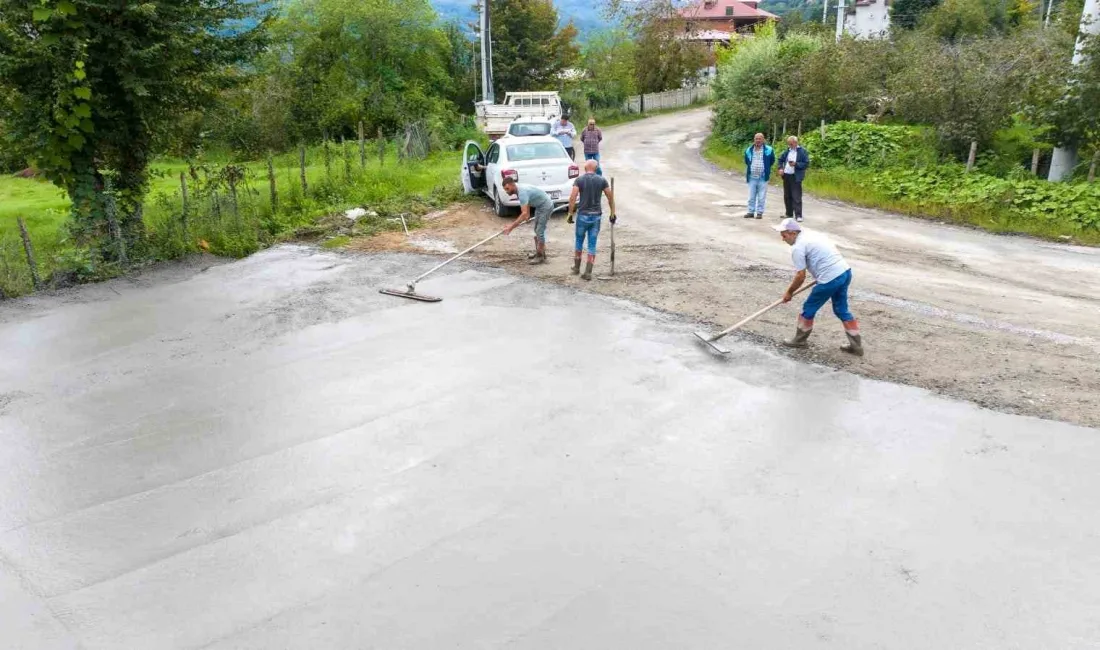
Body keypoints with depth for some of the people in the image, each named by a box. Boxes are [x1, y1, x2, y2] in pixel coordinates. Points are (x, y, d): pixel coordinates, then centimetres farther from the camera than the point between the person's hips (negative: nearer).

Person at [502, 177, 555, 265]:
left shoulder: (522, 192, -32)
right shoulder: (518, 188, -2)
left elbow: (524, 214, -39)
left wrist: (511, 226, -39)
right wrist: (528, 215, 28)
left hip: (546, 206, -10)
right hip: (539, 206, 10)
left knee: (540, 231, -8)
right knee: (537, 230, 16)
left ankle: (541, 257, 0)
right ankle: (539, 252, 27)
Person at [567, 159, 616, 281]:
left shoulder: (579, 180, -4)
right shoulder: (602, 180, 1)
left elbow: (572, 198, -11)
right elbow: (610, 197, 4)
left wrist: (570, 214, -4)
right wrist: (613, 213, 13)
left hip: (583, 215, -1)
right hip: (596, 216, 1)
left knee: (579, 241, 18)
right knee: (592, 245, 5)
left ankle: (576, 267, 28)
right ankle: (588, 272, 3)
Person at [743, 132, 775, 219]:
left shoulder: (769, 150, -1)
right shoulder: (749, 150, 7)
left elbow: (772, 161, 12)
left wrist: (766, 169, 12)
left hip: (762, 177, -3)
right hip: (752, 177, 3)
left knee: (761, 197, 1)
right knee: (751, 196, 8)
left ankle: (760, 212, 7)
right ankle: (751, 212, 15)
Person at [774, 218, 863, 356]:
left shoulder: (797, 247, -9)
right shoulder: (813, 235, 18)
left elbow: (800, 276, -8)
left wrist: (789, 292, 5)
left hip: (830, 279, -9)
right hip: (845, 271, 9)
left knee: (809, 308, 10)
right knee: (841, 310, 20)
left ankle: (799, 340, 26)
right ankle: (856, 345, 23)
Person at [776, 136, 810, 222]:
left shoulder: (802, 151, -5)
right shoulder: (787, 150, 10)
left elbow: (806, 163, -8)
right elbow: (780, 159, 21)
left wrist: (796, 164, -20)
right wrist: (780, 168, 3)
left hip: (796, 177, -6)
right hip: (786, 176, 6)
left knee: (796, 197, -9)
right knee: (787, 196, 12)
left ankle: (798, 215, -8)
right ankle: (789, 214, 22)